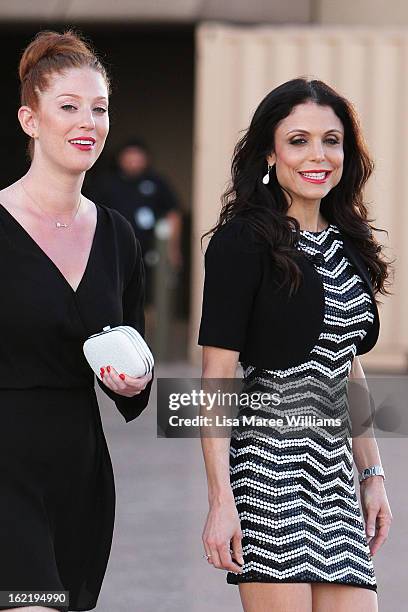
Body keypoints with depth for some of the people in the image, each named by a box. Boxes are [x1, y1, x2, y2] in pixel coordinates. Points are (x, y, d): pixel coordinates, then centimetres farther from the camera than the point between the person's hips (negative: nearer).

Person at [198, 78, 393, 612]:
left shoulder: (348, 245, 15)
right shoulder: (244, 241, -7)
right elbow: (218, 375, -10)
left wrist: (373, 475, 18)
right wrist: (221, 499, -16)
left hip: (336, 467, 7)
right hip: (268, 463, -7)